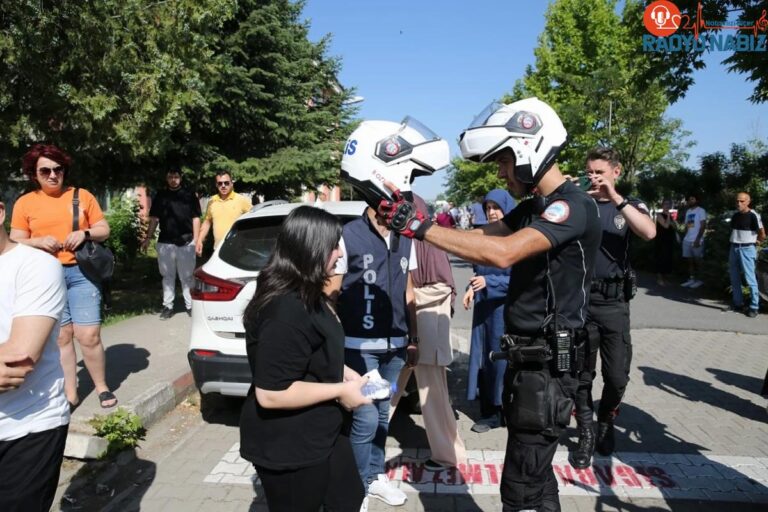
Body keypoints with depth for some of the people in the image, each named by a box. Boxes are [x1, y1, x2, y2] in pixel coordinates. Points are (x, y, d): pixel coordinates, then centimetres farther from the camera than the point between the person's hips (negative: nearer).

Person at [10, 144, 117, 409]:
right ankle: (70, 393, 17)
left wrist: (85, 233, -11)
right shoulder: (25, 202, 7)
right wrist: (38, 241, -12)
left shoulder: (82, 195, 7)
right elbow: (15, 243, 8)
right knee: (61, 336, 5)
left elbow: (104, 229, 10)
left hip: (81, 272, -1)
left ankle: (102, 387, 14)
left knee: (89, 334, -5)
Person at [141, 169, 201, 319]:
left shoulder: (189, 195, 4)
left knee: (187, 276, 3)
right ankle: (167, 306, 14)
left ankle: (190, 305, 8)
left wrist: (196, 239, -3)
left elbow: (196, 218, 3)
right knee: (167, 276, 8)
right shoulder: (160, 196, 10)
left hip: (186, 242, -2)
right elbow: (154, 218, 12)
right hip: (165, 242, 2)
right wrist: (148, 238, 4)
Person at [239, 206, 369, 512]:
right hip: (288, 450, -10)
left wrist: (345, 373, 4)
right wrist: (340, 391, -21)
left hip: (318, 437, 10)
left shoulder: (307, 296, 5)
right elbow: (270, 394, -30)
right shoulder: (286, 310, -29)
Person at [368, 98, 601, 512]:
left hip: (548, 364, -9)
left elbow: (502, 253, -33)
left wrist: (420, 227, -29)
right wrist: (410, 217, -7)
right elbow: (482, 238, 6)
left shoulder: (572, 206, -19)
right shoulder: (534, 207, 13)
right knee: (533, 471, 23)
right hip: (524, 357, 10)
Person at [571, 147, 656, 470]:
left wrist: (615, 198, -20)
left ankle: (606, 423, 34)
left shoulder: (630, 206, 5)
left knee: (617, 377, 6)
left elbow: (649, 232, -16)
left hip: (614, 303, 0)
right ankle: (586, 434, 24)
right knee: (581, 375, 7)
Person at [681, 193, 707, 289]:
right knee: (690, 260, 8)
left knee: (697, 260, -1)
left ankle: (699, 280, 7)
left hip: (696, 240, -7)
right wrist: (685, 237, 10)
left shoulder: (701, 211, -5)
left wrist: (698, 239, -18)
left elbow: (703, 226, -11)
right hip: (687, 240, 7)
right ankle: (691, 279, 13)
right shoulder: (688, 211, 17)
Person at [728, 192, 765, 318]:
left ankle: (754, 307, 0)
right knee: (734, 278, 10)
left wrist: (753, 241, 6)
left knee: (750, 278, -6)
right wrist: (735, 241, 11)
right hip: (734, 248, 7)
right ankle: (738, 303, 20)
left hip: (747, 249, -7)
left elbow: (762, 235, -8)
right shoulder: (735, 215, 8)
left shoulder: (753, 216, -12)